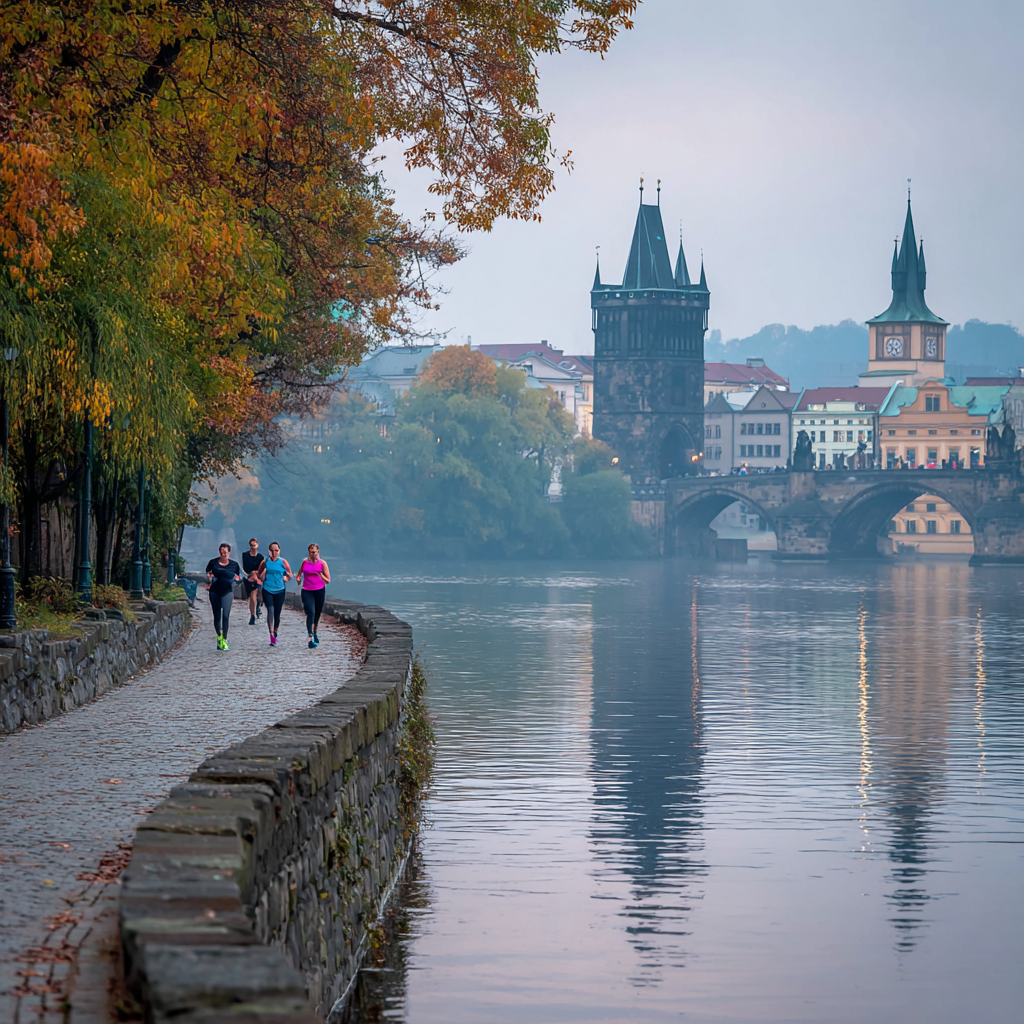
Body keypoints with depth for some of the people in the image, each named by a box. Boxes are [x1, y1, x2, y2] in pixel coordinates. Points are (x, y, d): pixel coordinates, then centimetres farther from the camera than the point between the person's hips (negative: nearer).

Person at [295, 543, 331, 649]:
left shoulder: (322, 563, -2)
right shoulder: (305, 562, 3)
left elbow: (328, 580, -2)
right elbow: (299, 574, 18)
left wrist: (320, 575, -20)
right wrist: (298, 578, -5)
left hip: (319, 590, 1)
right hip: (307, 591, -1)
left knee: (317, 614, 14)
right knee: (310, 613, -18)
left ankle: (314, 633, 40)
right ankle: (310, 638, -26)